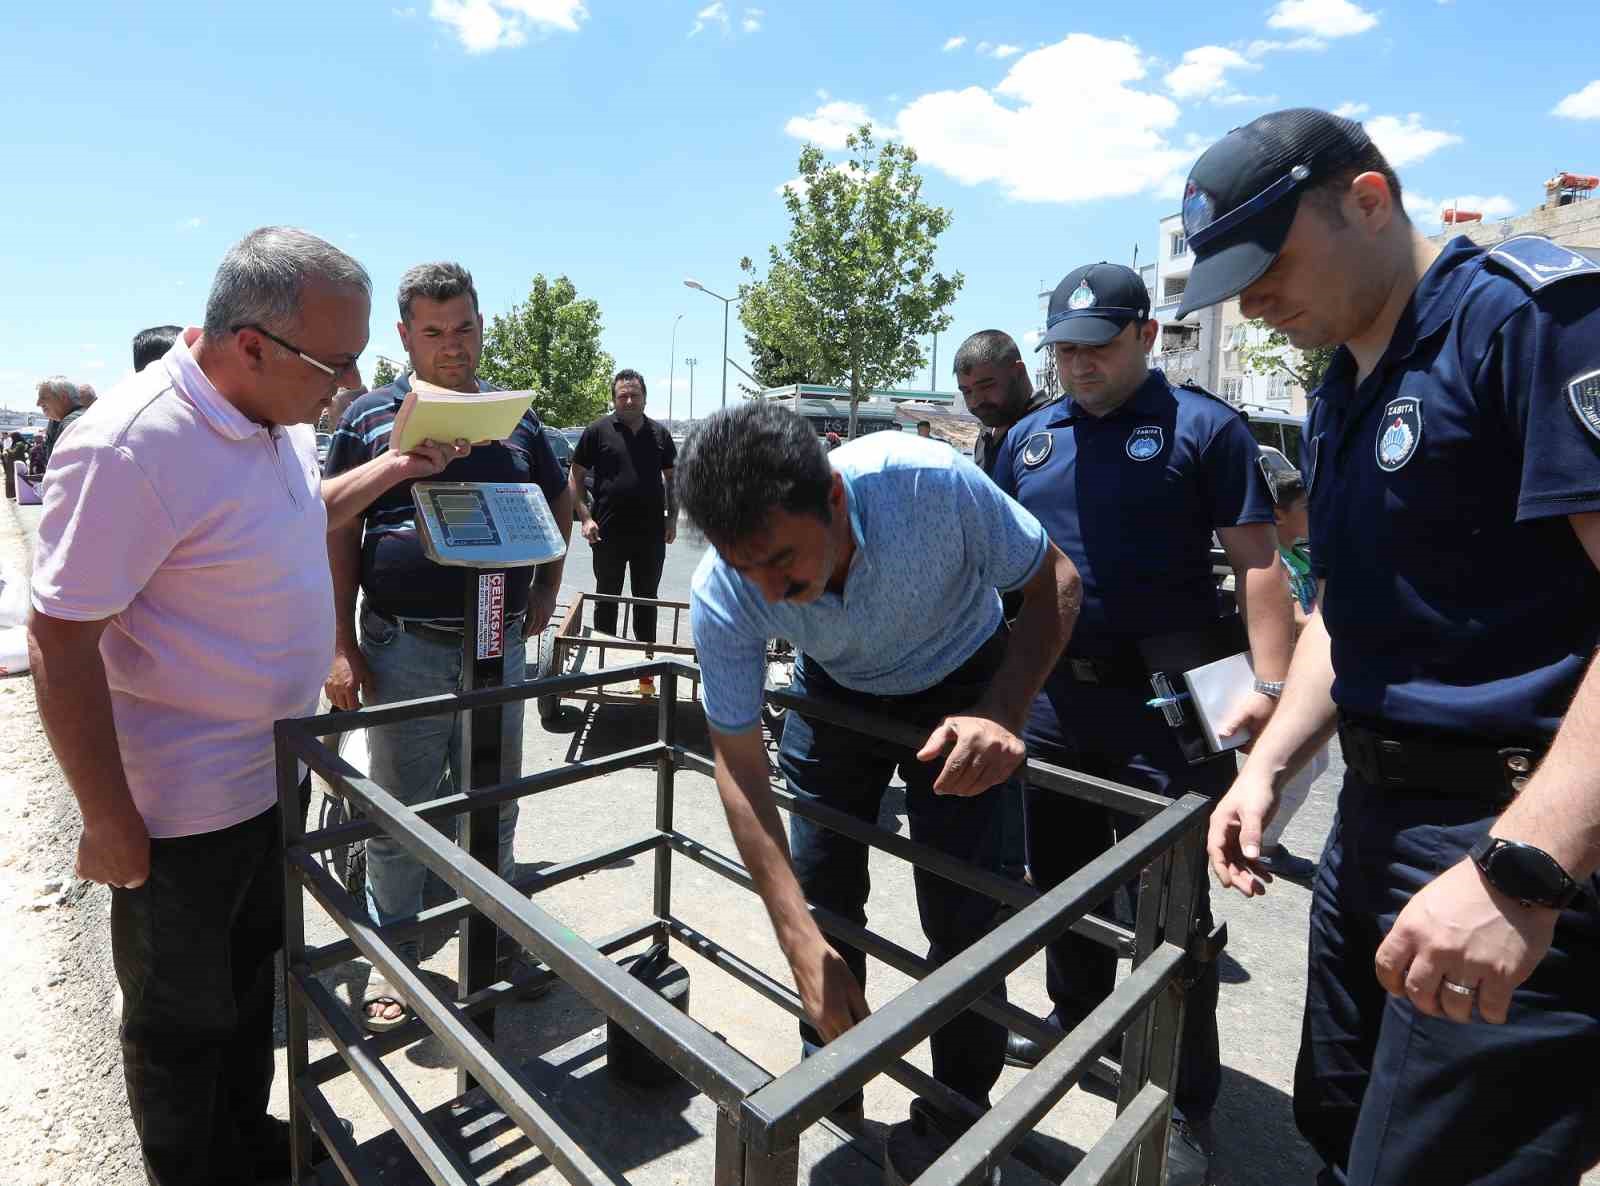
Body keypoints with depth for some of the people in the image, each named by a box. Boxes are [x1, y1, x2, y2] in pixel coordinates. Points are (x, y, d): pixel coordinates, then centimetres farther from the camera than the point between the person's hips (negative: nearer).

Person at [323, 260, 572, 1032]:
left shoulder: (515, 418, 8)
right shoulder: (370, 419, -1)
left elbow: (557, 504, 19)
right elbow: (338, 533, -2)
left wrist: (547, 589, 8)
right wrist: (342, 646, -8)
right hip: (403, 649, -2)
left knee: (494, 806, 16)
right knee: (399, 813, 10)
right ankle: (391, 958, 29)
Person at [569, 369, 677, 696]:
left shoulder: (660, 434, 9)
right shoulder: (598, 431, 0)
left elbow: (672, 478, 16)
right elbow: (575, 477, 1)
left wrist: (672, 518, 6)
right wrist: (585, 518, -9)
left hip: (651, 534, 2)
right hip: (609, 533, -2)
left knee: (647, 601, 9)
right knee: (606, 599, 9)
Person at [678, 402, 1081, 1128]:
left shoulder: (930, 481, -38)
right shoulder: (721, 596, -29)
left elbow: (1053, 583, -20)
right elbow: (739, 766, -20)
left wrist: (1001, 715, -37)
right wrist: (800, 943, -26)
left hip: (961, 689, -1)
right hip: (834, 693, 2)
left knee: (962, 915, -5)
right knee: (821, 897, 6)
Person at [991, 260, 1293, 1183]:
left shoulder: (1203, 427, -4)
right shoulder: (1030, 438, 10)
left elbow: (1257, 564, -7)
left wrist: (1270, 683, -17)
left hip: (1168, 702, -5)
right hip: (1053, 694, 5)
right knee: (1062, 875, 18)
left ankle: (1186, 1104, 22)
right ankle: (1077, 1020, 41)